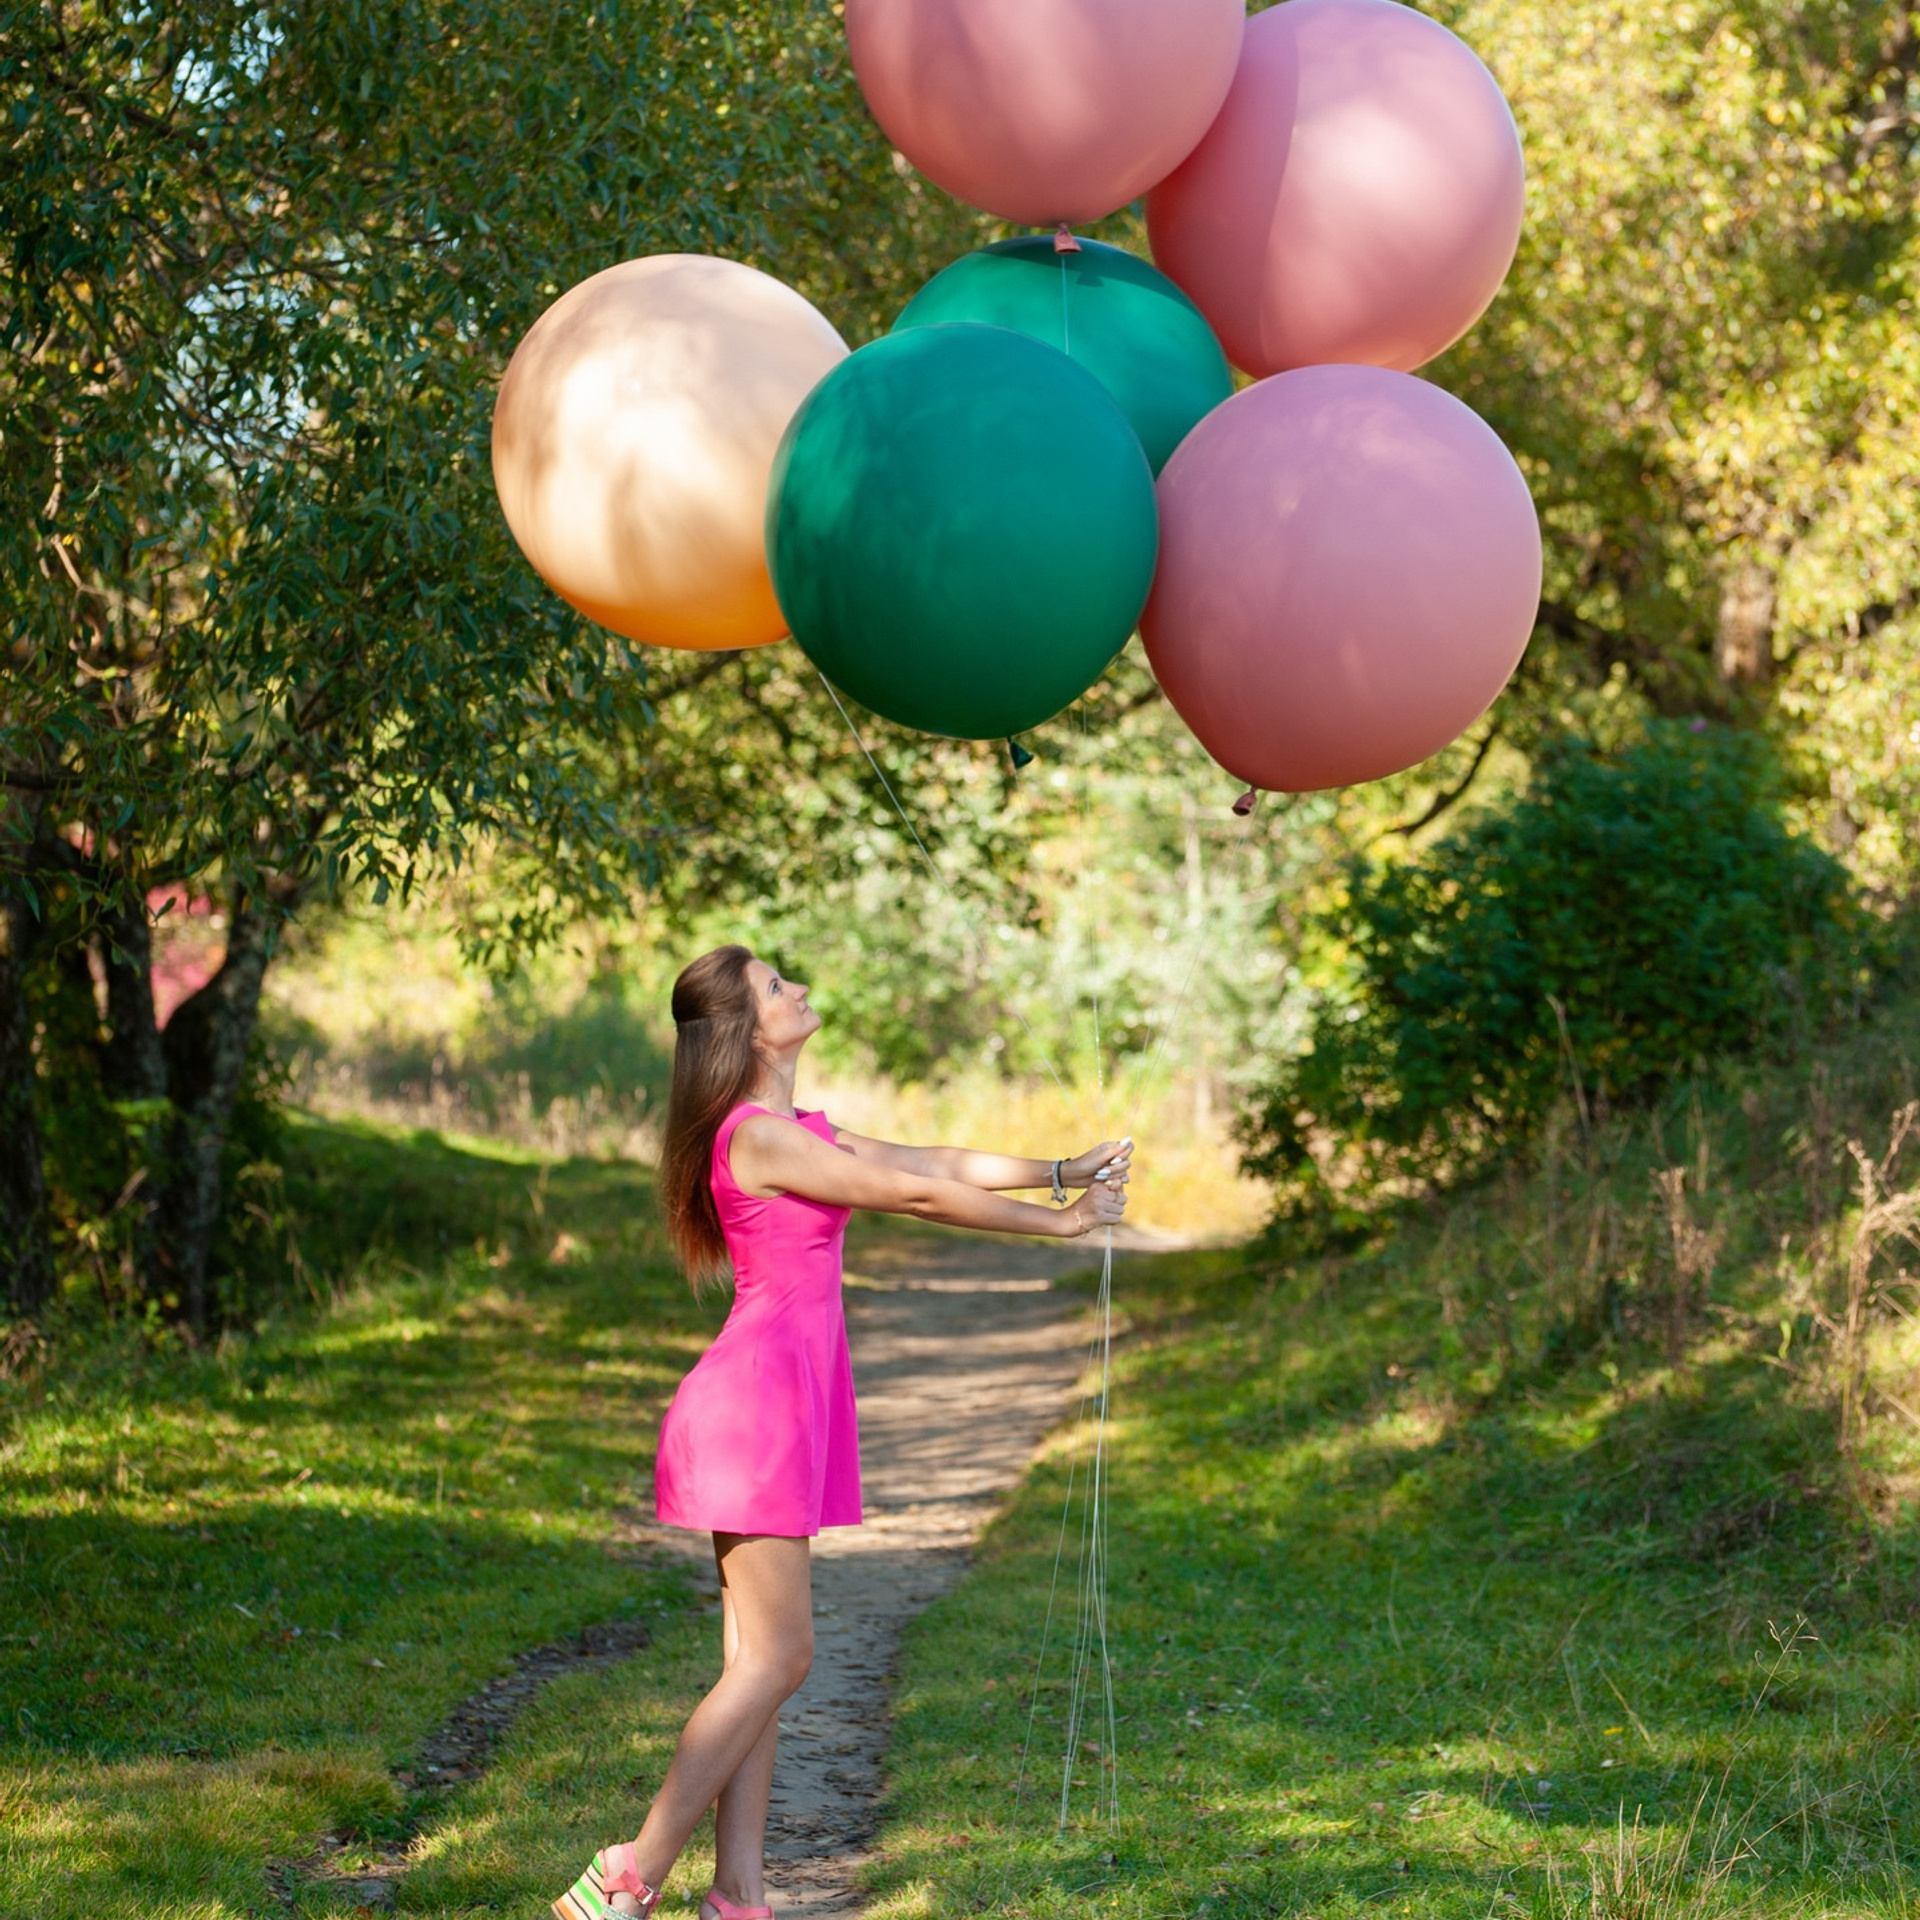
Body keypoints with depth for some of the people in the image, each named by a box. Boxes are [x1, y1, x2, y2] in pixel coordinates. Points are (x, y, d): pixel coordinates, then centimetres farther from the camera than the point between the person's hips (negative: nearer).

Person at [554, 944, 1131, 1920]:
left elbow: (936, 1162, 17)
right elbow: (917, 1197, -13)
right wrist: (1058, 1222, -5)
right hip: (756, 1401, -10)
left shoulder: (797, 1133, 16)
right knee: (774, 1657, -8)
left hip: (782, 1404, 10)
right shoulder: (757, 1139, -14)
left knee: (761, 1658, 8)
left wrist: (1061, 1170, 10)